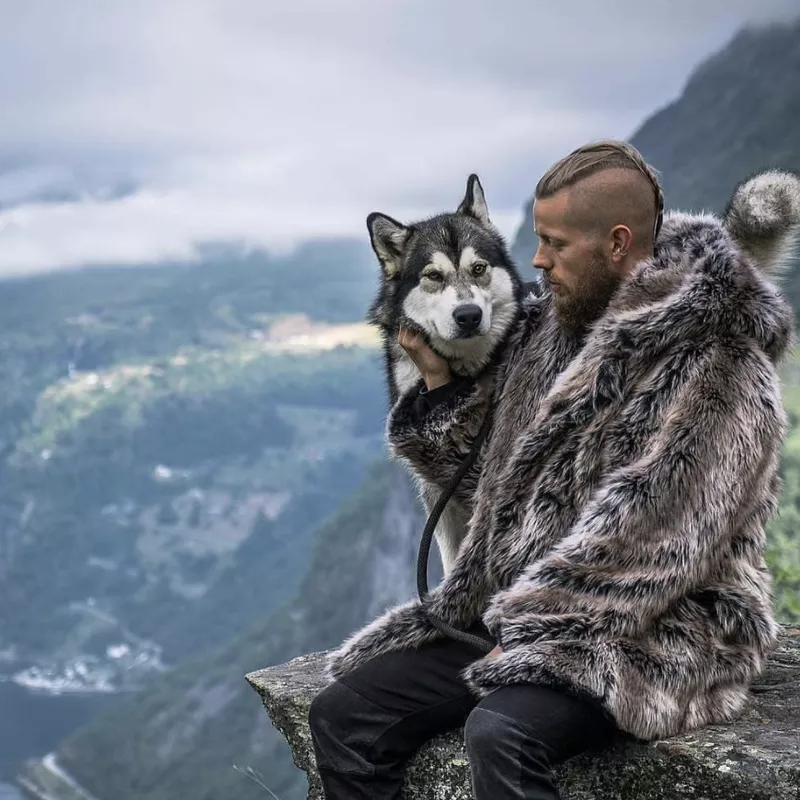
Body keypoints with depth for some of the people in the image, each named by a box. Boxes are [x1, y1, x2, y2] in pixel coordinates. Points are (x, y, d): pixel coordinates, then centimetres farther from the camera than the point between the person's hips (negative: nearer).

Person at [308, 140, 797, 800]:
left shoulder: (719, 367, -13)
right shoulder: (548, 331, 10)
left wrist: (527, 634, -18)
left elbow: (661, 549, -20)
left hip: (649, 640, -7)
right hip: (517, 620, 8)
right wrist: (439, 377, 5)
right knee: (341, 713, -7)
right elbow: (491, 474, 21)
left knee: (500, 733, -35)